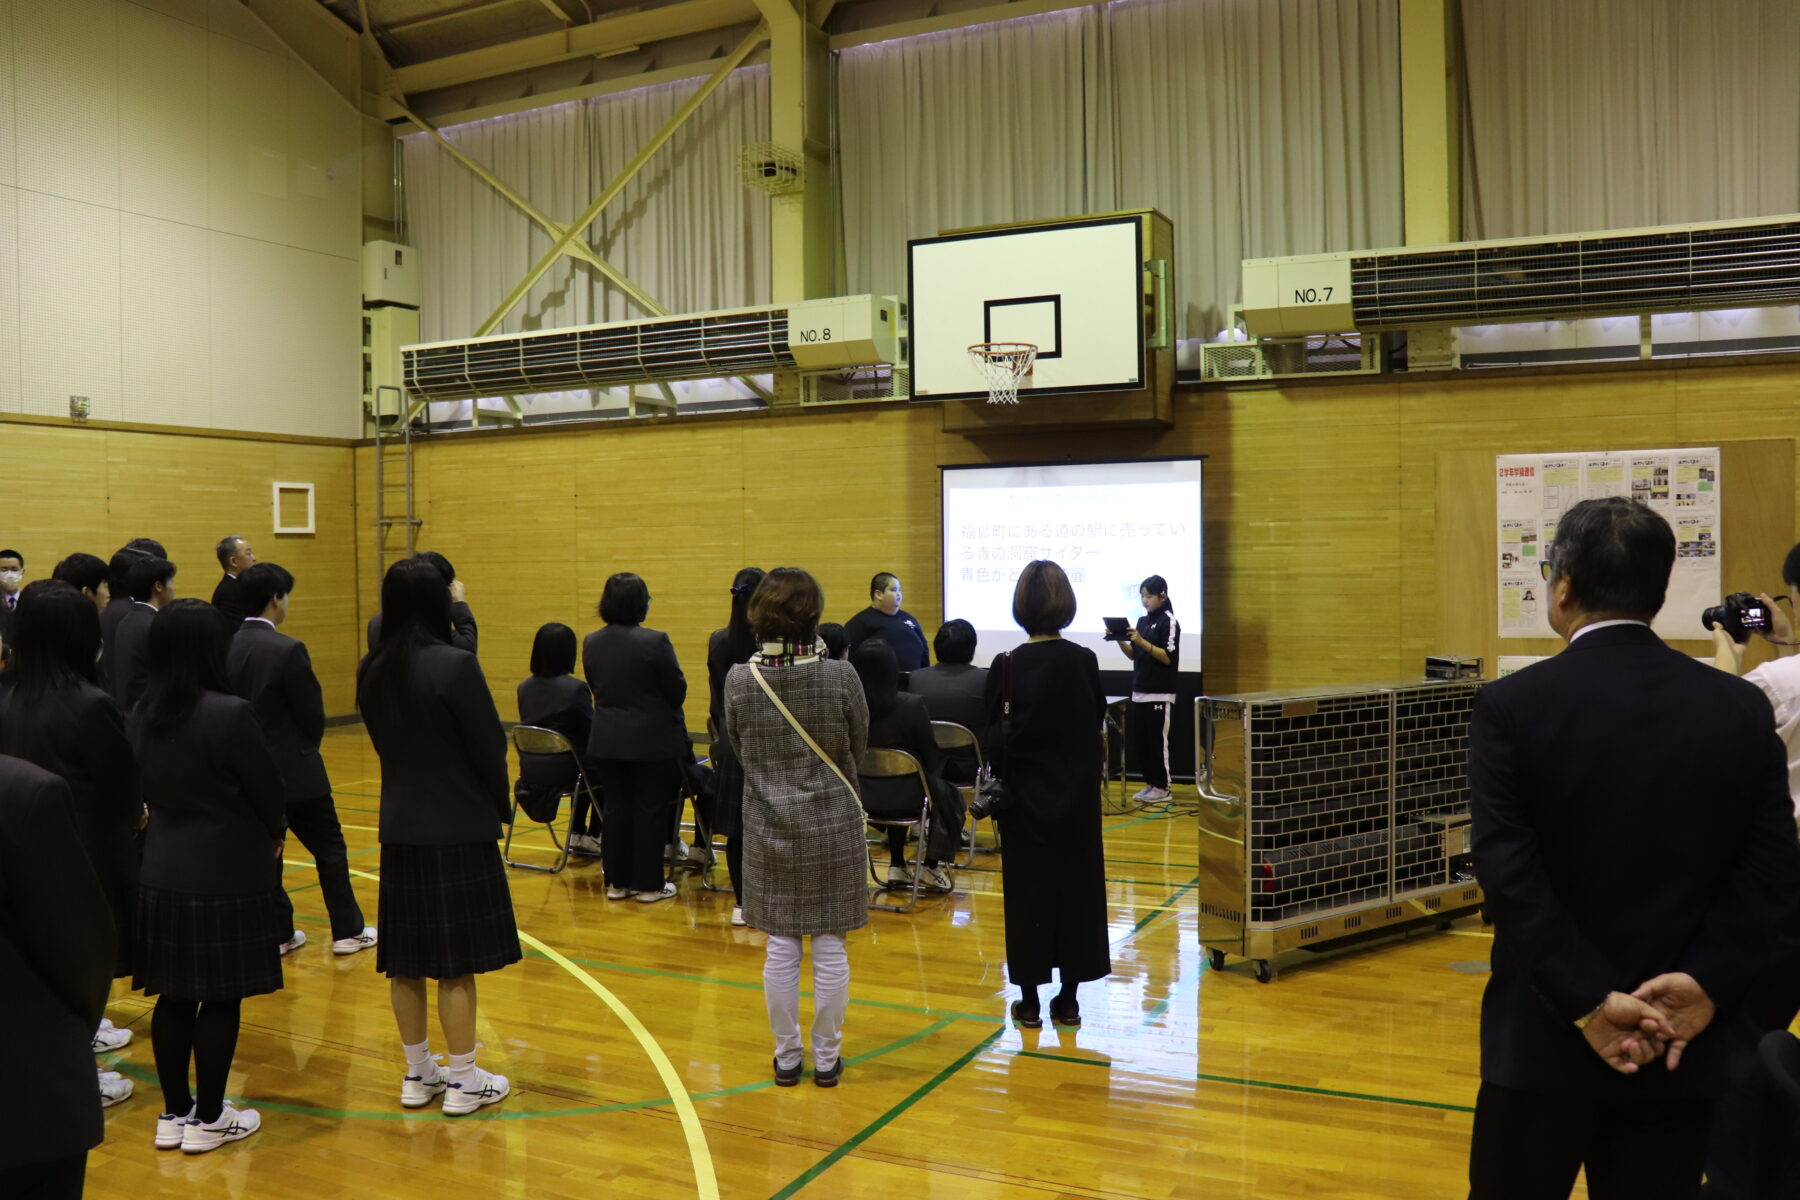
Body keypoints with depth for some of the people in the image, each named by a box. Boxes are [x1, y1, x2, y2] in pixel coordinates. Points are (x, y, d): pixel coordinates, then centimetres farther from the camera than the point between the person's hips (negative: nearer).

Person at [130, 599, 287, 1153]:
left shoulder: (143, 714, 1)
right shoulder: (229, 714, -20)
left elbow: (149, 787, 10)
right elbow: (266, 788, -11)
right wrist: (273, 836, 8)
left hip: (163, 872, 7)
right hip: (228, 873, -7)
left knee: (173, 996, 14)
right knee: (221, 998, 5)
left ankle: (174, 1113, 24)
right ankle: (209, 1119, 14)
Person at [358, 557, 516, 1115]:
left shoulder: (372, 670, 2)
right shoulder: (455, 665, -17)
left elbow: (384, 742, 10)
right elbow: (489, 748, -11)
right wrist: (499, 806, 6)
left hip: (399, 828, 6)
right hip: (458, 828, -6)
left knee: (405, 960, 13)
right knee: (456, 963, 2)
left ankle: (417, 1074, 26)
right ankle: (465, 1082, 11)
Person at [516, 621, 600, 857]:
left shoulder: (524, 687, 3)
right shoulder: (576, 688, -16)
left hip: (530, 772, 6)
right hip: (563, 773, -6)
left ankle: (577, 834, 37)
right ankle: (593, 837, 28)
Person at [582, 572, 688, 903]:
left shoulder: (591, 643, 0)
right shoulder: (655, 641, -18)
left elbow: (596, 687, 9)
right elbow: (677, 690, -10)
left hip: (606, 741, 5)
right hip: (651, 741, -5)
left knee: (616, 808, 14)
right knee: (651, 810, 5)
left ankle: (617, 881, 20)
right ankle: (649, 884, 11)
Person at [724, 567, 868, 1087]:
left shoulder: (739, 680, -10)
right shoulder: (841, 678, -15)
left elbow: (740, 752, 3)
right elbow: (857, 749, -1)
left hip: (768, 829, 2)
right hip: (833, 827, -1)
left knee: (780, 947, 11)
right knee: (830, 946, 9)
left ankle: (787, 1056, 22)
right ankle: (826, 1058, 19)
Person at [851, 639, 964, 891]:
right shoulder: (912, 706, -20)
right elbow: (930, 757, -10)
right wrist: (928, 775, 13)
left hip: (863, 795, 4)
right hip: (907, 798, -3)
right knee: (948, 795, 28)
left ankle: (897, 866, 42)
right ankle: (931, 867, 32)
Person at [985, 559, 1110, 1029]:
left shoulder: (1008, 667, -12)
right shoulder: (1084, 661, -7)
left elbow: (996, 739, -7)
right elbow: (1097, 721, 3)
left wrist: (997, 793, 4)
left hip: (1026, 795, -1)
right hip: (1076, 795, 2)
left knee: (1028, 891, 8)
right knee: (1075, 887, 11)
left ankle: (1030, 1002, 13)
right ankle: (1068, 1001, 17)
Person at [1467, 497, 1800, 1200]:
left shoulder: (1511, 707, -12)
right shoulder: (1742, 709, -1)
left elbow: (1509, 872, -18)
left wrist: (1587, 1002, -16)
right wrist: (1708, 984, -11)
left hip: (1546, 1038, -3)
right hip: (1680, 1047, 3)